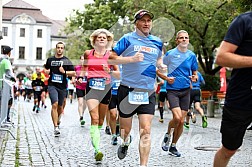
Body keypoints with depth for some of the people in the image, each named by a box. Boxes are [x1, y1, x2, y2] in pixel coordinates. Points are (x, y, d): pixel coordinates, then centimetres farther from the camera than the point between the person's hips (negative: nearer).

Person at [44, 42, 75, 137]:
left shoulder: (66, 61, 3)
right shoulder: (50, 60, 9)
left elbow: (73, 73, 1)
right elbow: (46, 69, 25)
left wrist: (64, 72, -13)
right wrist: (47, 71, 3)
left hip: (62, 86, 1)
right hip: (52, 85, -1)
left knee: (60, 106, 14)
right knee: (54, 105, -16)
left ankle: (57, 119, 45)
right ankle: (56, 127, -16)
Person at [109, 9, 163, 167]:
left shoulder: (158, 42, 11)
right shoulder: (128, 39, -3)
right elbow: (110, 59, -6)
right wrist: (131, 59, -18)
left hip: (148, 92, 2)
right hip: (128, 90, -2)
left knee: (146, 130, -8)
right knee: (125, 129, 11)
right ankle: (126, 141, 47)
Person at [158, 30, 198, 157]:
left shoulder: (192, 55, 7)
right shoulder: (170, 54, -2)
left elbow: (195, 73, 17)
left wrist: (194, 78, -5)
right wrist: (166, 78, -12)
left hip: (186, 90, 4)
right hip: (172, 90, -4)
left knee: (181, 121, 4)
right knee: (177, 117, -20)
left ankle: (173, 146, 20)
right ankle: (167, 135, 10)